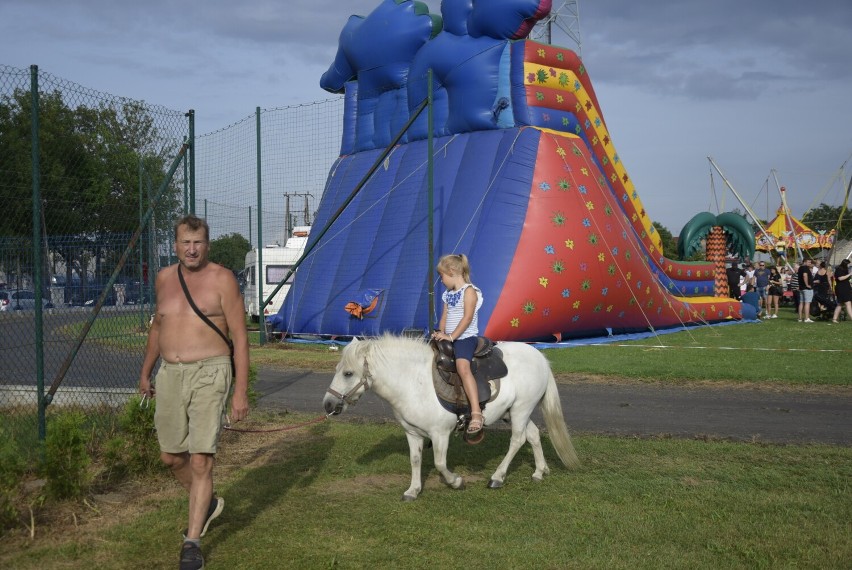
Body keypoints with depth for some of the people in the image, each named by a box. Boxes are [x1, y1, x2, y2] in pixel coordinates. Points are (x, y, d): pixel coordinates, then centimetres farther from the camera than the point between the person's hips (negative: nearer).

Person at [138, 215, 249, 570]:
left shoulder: (222, 279, -6)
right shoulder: (164, 278, 9)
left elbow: (240, 336, -7)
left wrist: (241, 391, -11)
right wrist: (145, 372, 26)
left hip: (209, 374, -5)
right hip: (170, 376, 6)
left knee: (201, 461, -8)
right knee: (171, 456, 14)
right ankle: (208, 503, 41)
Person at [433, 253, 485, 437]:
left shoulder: (469, 291, -7)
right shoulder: (448, 294, 18)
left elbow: (467, 317, -16)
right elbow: (445, 316, 17)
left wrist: (451, 336, -23)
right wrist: (441, 333, -3)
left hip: (466, 338, -10)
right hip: (449, 339, 10)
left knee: (462, 367, -31)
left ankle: (476, 414, -40)